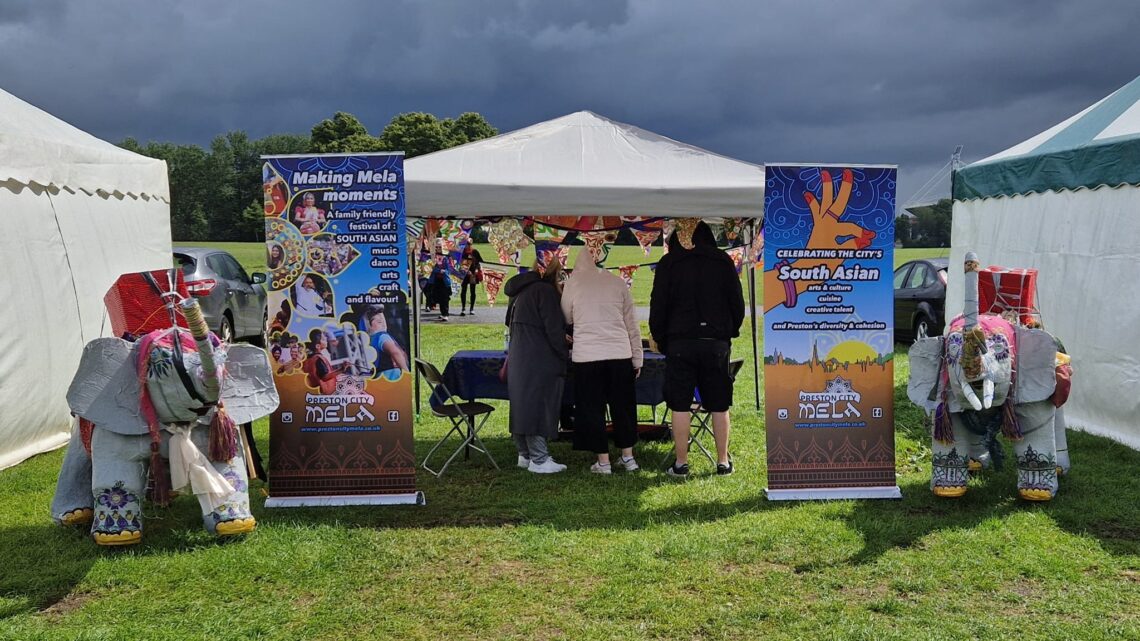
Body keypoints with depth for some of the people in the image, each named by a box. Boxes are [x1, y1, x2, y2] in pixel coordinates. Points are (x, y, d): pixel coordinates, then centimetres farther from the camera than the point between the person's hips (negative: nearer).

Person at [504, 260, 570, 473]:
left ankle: (525, 455, 20)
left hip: (518, 359, 9)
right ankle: (539, 460, -1)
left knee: (522, 407, 12)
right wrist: (565, 355, -3)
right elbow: (554, 329, -15)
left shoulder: (520, 291, 15)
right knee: (538, 407, -5)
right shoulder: (544, 290, -12)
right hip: (539, 362, -9)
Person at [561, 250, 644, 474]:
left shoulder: (573, 284, 2)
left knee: (592, 408, 7)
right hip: (620, 353, 2)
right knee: (623, 406, 15)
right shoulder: (617, 282, 6)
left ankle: (603, 461, 10)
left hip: (587, 355, -2)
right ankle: (628, 457, 21)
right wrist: (637, 358, 13)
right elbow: (631, 323, 7)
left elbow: (566, 319, 10)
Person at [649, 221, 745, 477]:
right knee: (719, 405, 9)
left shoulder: (668, 263, 0)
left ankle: (681, 463, 5)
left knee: (680, 406, 3)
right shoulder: (723, 261, 4)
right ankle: (723, 462, 13)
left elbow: (658, 306, 0)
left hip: (680, 342, -1)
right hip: (717, 343, 1)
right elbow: (738, 304, 6)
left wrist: (661, 340, 10)